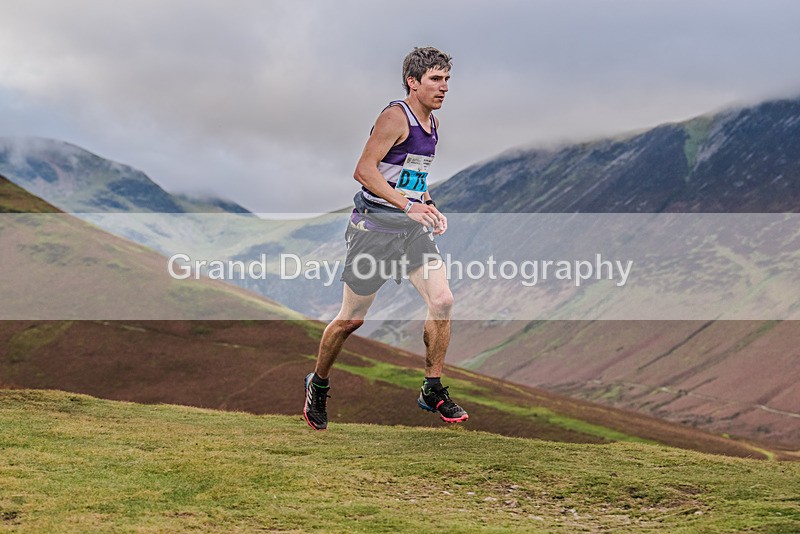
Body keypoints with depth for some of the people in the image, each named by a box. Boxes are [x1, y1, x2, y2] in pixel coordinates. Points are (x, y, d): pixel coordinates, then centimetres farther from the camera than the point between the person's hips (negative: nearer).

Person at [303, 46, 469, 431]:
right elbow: (364, 170, -23)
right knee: (352, 318, 3)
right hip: (374, 227, -7)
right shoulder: (395, 117, -15)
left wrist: (429, 206, 9)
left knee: (442, 301, -9)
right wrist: (407, 204, -30)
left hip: (411, 227, 7)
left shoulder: (432, 122, 12)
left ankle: (432, 391, 3)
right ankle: (318, 385, 26)